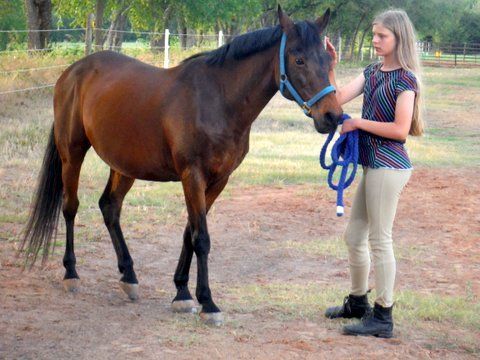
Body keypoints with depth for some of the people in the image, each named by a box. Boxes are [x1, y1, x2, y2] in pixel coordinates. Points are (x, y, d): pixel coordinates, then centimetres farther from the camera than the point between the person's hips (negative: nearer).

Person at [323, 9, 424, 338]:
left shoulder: (405, 79, -12)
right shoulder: (372, 72, 11)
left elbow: (400, 129, -19)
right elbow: (339, 98, 3)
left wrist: (358, 123, -15)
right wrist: (329, 67, -7)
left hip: (388, 166, -9)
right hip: (372, 164, 9)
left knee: (380, 240, -3)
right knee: (354, 236, 18)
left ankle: (383, 317, 5)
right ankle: (357, 302, 34)